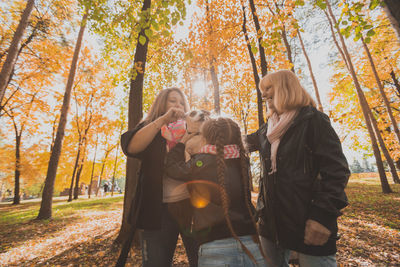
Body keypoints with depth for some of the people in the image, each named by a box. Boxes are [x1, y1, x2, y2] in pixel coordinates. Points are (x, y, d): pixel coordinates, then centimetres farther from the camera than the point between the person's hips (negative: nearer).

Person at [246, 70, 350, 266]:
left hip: (306, 221, -6)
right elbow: (246, 143, 29)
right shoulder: (268, 129, 12)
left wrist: (323, 215, -20)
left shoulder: (313, 121, -7)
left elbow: (336, 170, -13)